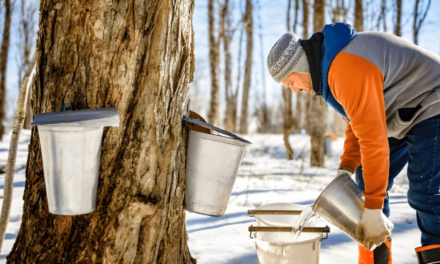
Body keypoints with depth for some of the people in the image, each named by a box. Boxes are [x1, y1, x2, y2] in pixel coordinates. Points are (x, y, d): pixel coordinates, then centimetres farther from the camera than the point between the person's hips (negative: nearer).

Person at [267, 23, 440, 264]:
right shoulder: (329, 64, 4)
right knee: (367, 180, 11)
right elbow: (358, 123, 9)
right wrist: (346, 169, -2)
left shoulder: (347, 70, -31)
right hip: (403, 116, 11)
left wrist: (373, 210, -29)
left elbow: (373, 139, -32)